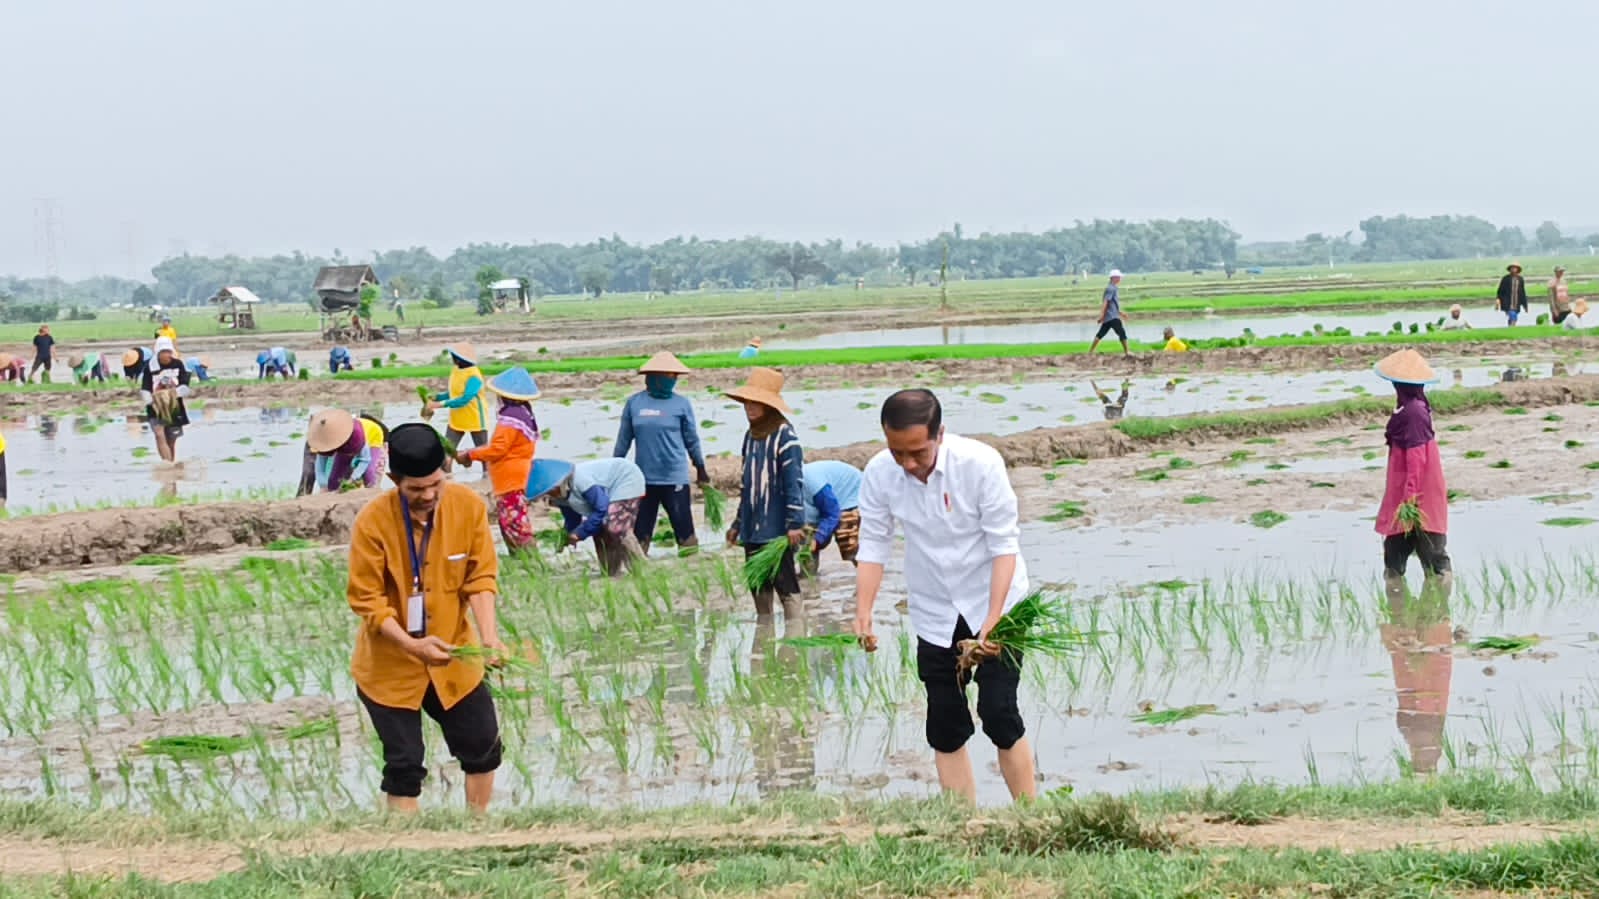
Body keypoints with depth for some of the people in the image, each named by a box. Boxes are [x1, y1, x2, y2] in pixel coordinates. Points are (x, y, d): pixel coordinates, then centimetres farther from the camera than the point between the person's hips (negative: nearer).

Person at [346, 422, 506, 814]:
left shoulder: (468, 505, -13)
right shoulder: (372, 522, -22)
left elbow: (481, 578, -8)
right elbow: (366, 600, -18)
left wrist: (489, 637, -22)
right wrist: (411, 645, -30)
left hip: (453, 657, 4)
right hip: (390, 665, -4)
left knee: (483, 746, 13)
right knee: (405, 763, 1)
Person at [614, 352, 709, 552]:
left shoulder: (682, 404, -1)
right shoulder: (634, 403, 2)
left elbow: (692, 440, 7)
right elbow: (624, 439, 9)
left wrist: (701, 469, 13)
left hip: (675, 478, -2)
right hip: (643, 479, 2)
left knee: (684, 531, -4)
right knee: (640, 533, 7)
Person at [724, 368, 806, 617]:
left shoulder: (785, 436, -11)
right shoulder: (751, 436, 12)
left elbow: (794, 482, -14)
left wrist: (795, 523, -18)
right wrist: (738, 524, 21)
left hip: (777, 528, -8)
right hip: (752, 529, 8)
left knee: (786, 587, -7)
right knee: (759, 588, 13)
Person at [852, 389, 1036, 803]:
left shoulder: (980, 463, -23)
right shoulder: (879, 474, -14)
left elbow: (1004, 544, -20)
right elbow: (873, 546, -7)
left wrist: (993, 620, -26)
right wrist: (863, 613, -19)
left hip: (995, 604, -3)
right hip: (935, 614, 4)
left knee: (998, 713, -10)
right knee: (945, 726, 3)